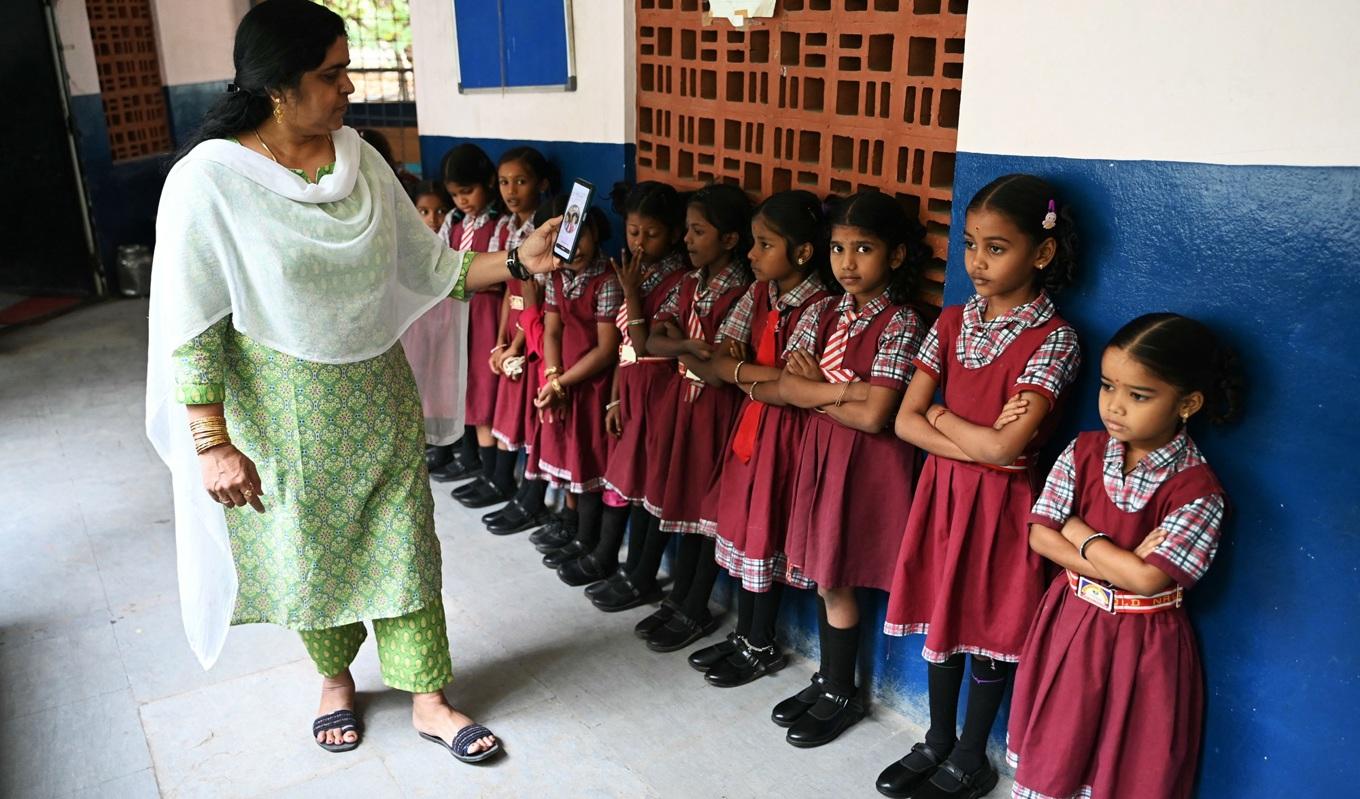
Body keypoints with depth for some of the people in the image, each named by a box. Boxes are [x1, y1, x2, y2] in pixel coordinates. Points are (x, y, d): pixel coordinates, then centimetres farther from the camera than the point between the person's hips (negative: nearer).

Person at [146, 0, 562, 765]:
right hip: (284, 412, -4)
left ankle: (428, 698, 25)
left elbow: (428, 267, 3)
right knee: (310, 550, 15)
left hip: (379, 396, 4)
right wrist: (213, 445, -16)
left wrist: (519, 260, -8)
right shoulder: (209, 181, -17)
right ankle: (335, 675, 42)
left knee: (404, 543, 9)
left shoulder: (361, 160, -2)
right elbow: (190, 329, -15)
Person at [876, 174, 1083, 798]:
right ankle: (938, 740, 36)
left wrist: (941, 413, -9)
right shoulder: (952, 323, 2)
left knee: (990, 626, 10)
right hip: (942, 490, 5)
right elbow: (906, 422, -4)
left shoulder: (1053, 338, -14)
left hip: (1000, 501, -5)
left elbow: (1005, 445, -23)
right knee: (941, 613, 16)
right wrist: (980, 444, -16)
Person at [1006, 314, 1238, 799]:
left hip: (1142, 640, -4)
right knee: (1053, 746, 19)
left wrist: (1080, 533, -15)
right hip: (1070, 620, 4)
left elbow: (1148, 579, -25)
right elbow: (1040, 536, -9)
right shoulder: (1084, 451, -6)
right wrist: (1120, 565, -19)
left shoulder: (1196, 488, -19)